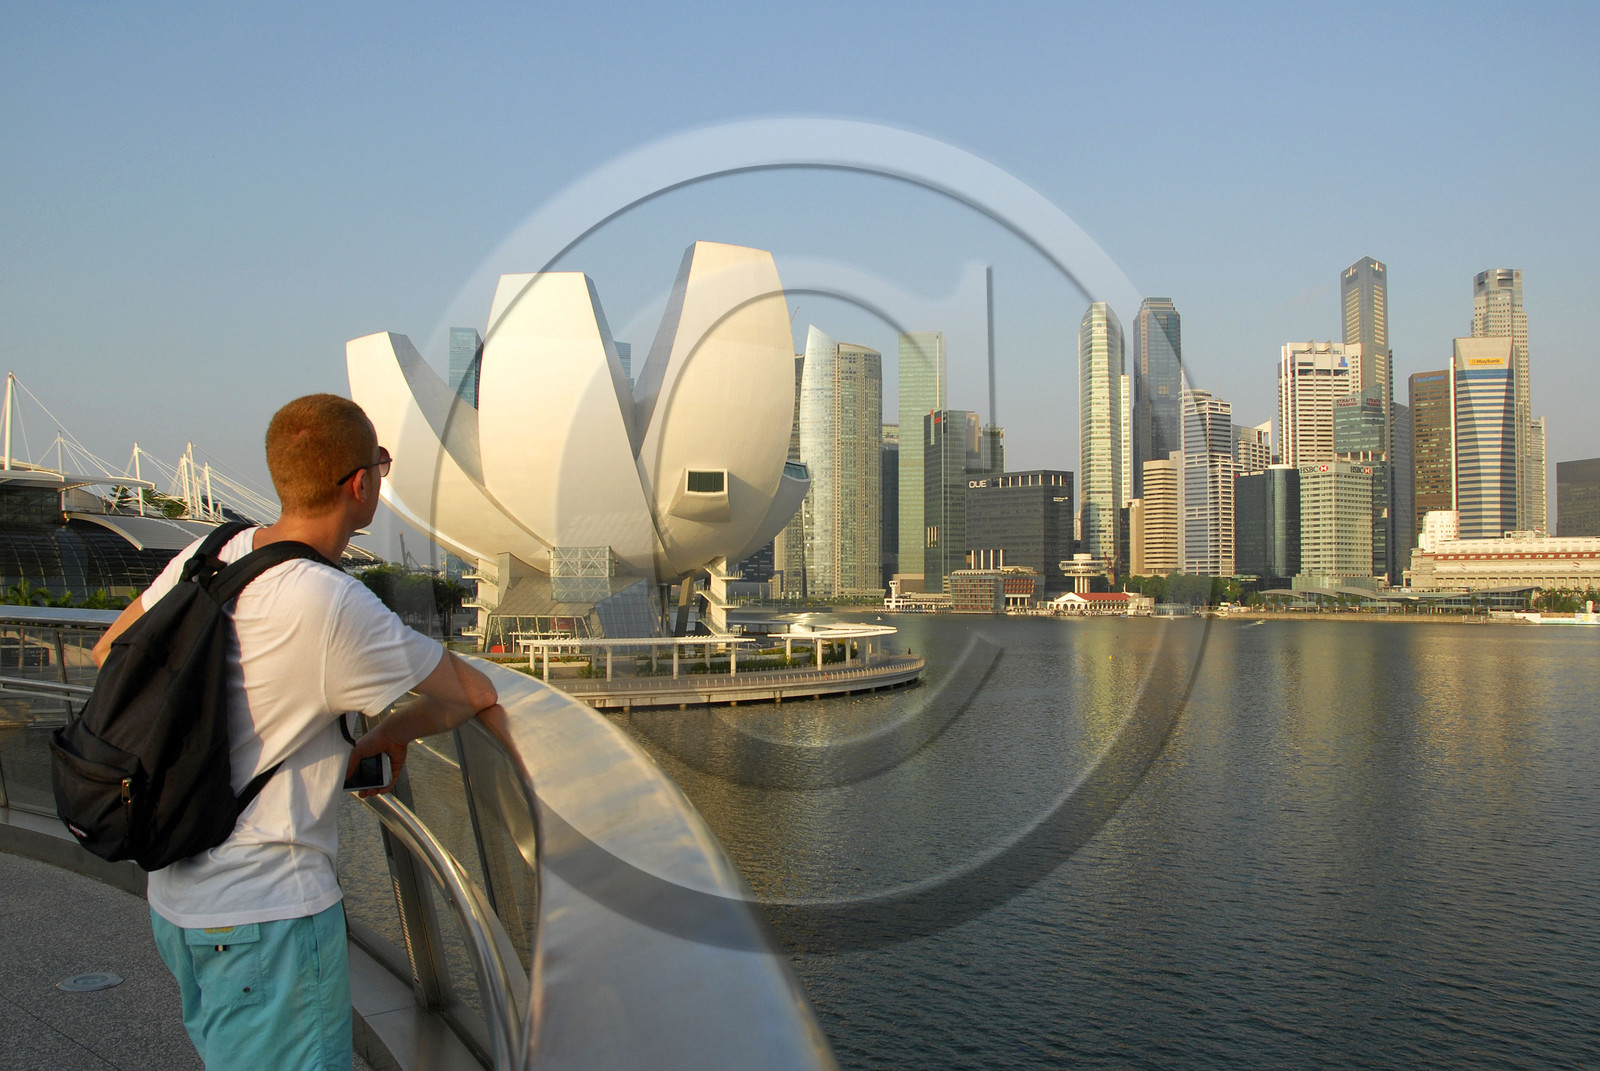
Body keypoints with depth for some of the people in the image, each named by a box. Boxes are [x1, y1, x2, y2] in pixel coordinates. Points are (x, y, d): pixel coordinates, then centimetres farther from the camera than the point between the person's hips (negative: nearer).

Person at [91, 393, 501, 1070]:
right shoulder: (337, 608, -24)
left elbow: (110, 653, 15)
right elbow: (476, 694, -12)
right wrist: (392, 733, 7)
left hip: (176, 892, 8)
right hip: (269, 910, -8)